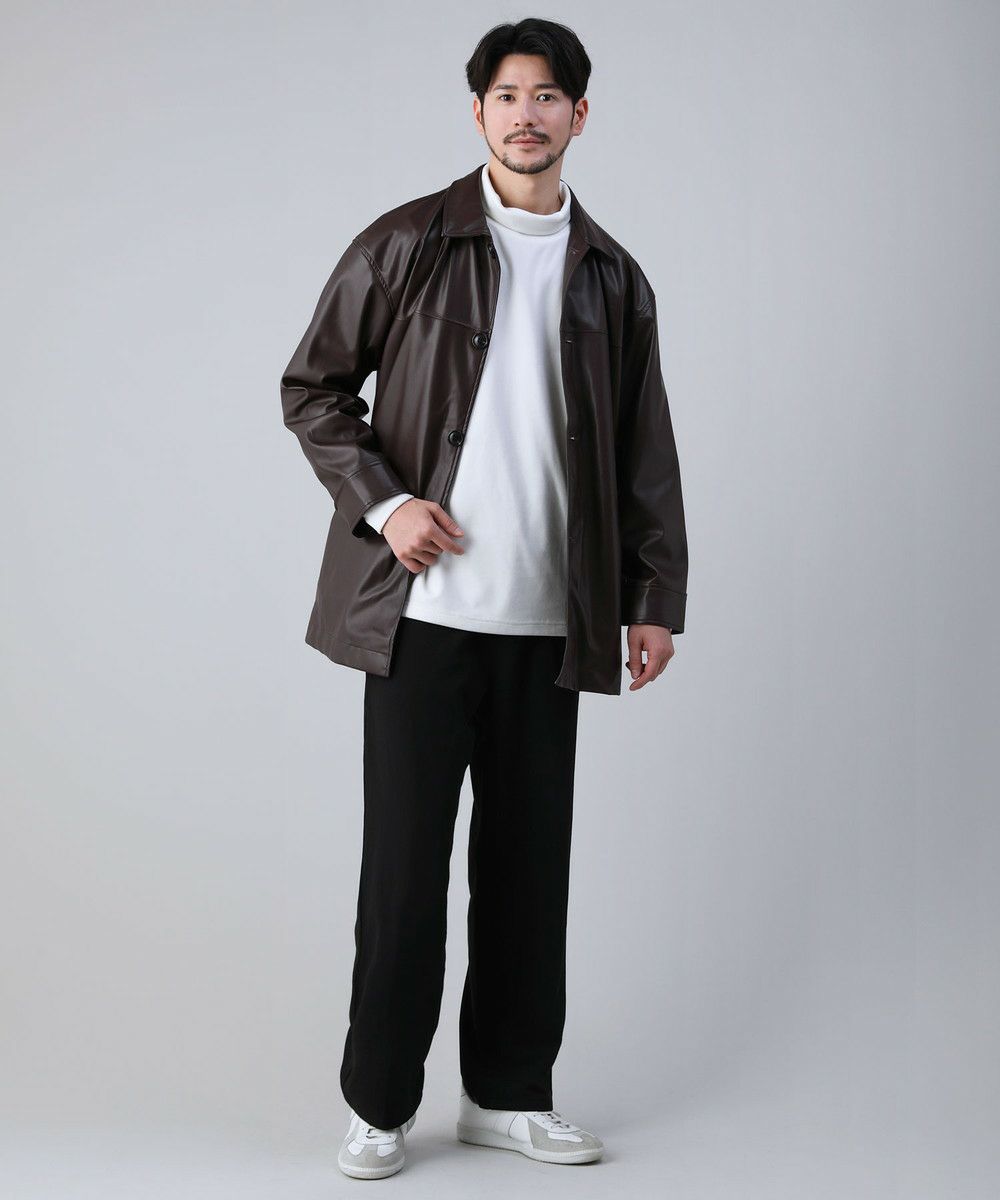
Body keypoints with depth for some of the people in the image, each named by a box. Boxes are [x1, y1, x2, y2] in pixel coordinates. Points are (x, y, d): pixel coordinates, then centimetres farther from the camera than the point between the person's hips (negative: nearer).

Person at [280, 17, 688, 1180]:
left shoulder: (612, 278, 11)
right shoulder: (405, 244, 1)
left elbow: (644, 457, 12)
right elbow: (312, 387, 3)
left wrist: (656, 596, 7)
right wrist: (381, 503, -10)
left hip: (548, 619, 3)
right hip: (424, 606, -3)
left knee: (529, 862, 9)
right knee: (404, 861, 2)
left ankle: (508, 1092, 23)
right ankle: (378, 1103, 16)